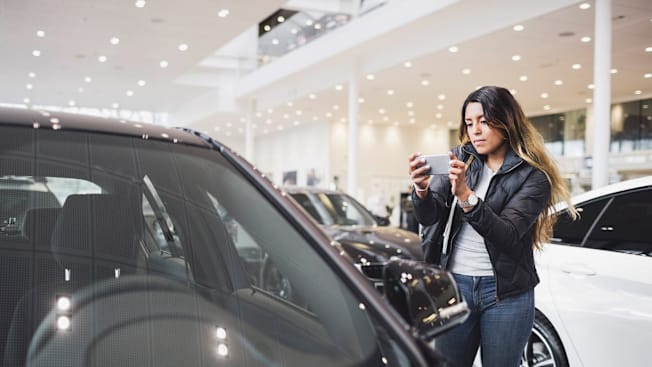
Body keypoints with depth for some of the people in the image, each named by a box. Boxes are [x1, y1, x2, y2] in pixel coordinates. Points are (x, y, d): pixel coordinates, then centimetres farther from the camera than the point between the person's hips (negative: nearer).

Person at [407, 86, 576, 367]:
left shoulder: (532, 175, -6)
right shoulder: (460, 159, 4)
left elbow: (506, 234, -19)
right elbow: (429, 217, -7)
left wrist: (466, 196, -33)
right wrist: (422, 190, -28)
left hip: (506, 292, -2)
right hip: (455, 285, 3)